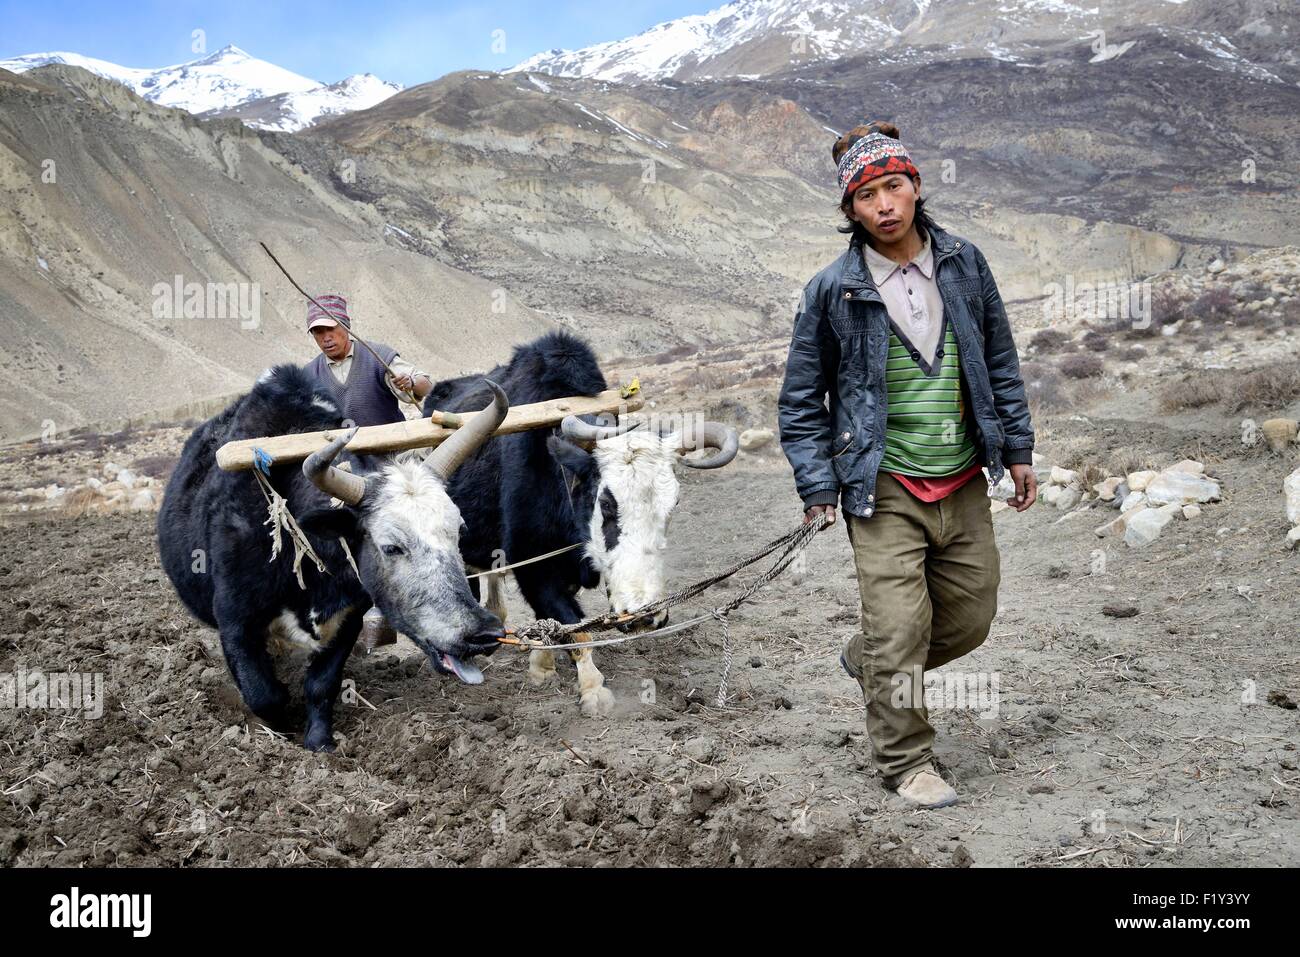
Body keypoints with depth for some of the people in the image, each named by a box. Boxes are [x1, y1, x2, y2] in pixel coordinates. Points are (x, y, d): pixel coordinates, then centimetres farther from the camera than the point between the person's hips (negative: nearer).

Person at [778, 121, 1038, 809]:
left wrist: (1016, 448, 11)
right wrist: (817, 484, -6)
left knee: (970, 619, 14)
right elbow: (801, 397, 0)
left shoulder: (963, 264, 4)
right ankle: (905, 761, 15)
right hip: (884, 492, -4)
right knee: (899, 630, -5)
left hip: (964, 487, 4)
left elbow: (1000, 361, 13)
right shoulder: (833, 289, -6)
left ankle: (867, 660, 40)